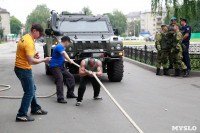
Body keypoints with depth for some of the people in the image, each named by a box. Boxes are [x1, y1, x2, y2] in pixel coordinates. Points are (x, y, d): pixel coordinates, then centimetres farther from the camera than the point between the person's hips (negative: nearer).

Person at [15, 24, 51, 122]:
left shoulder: (25, 38, 9)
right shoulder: (29, 43, -23)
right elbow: (31, 61, -29)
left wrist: (33, 55, 7)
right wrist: (44, 60, -19)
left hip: (21, 68, 11)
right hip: (24, 70, -11)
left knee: (32, 89, 21)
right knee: (29, 92, -3)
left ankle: (35, 109, 36)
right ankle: (21, 115, 4)